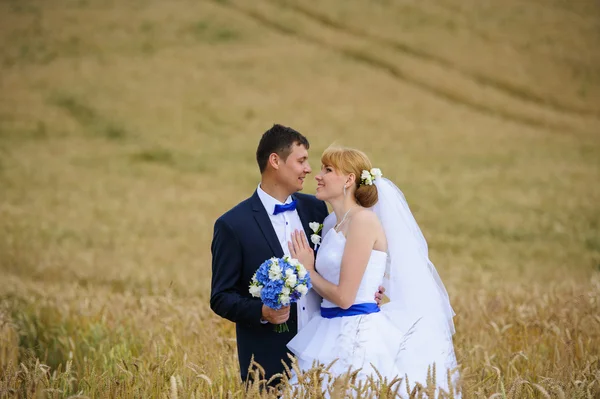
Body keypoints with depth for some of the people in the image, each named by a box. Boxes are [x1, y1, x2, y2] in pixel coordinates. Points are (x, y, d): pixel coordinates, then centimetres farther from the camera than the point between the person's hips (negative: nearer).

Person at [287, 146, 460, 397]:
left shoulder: (363, 220, -12)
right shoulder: (335, 224, 14)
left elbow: (344, 297, -15)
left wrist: (308, 271, -1)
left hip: (358, 337, -9)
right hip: (332, 335, 9)